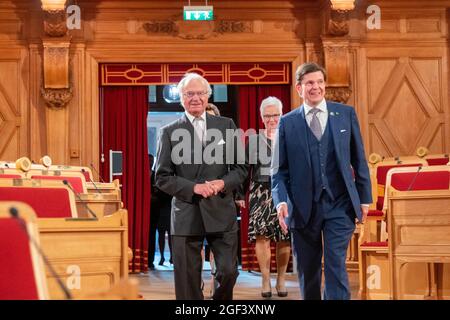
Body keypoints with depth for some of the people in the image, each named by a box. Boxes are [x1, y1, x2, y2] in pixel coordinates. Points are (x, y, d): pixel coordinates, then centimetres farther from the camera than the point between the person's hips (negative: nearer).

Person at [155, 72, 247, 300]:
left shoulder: (226, 126, 9)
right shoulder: (169, 132, 4)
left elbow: (240, 168, 9)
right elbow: (162, 178, 1)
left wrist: (223, 183, -11)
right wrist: (193, 187, -13)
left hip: (221, 212, 1)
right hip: (186, 215, -1)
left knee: (228, 271, 0)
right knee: (187, 283, 4)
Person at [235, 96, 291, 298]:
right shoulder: (253, 140, 8)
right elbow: (245, 169, 7)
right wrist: (240, 195, 2)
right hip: (260, 193, 0)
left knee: (284, 238, 0)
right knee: (261, 235, -8)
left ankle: (281, 279, 14)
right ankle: (266, 280, -1)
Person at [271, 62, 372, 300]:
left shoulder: (346, 114, 6)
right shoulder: (287, 123, 4)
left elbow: (359, 159, 9)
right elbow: (279, 169, 3)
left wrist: (364, 198, 5)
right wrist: (281, 201, -12)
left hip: (339, 205, -1)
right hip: (303, 208, 1)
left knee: (336, 265, -10)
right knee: (308, 272, 9)